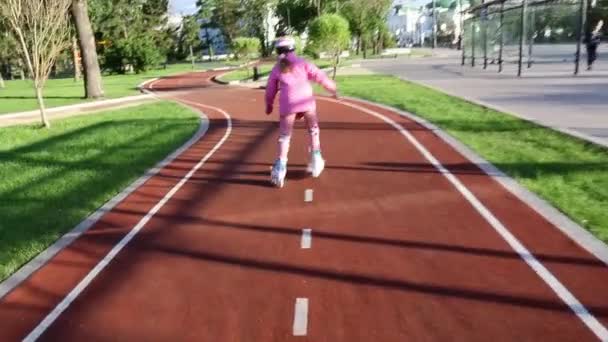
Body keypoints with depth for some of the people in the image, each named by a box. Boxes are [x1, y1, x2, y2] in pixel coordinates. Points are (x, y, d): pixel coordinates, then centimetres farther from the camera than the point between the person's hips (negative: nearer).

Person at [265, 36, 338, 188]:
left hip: (287, 104, 1)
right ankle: (315, 158, 18)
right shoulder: (302, 63, 8)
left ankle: (280, 166, -2)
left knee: (284, 136, 7)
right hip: (306, 101, -1)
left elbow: (270, 90, 17)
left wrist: (269, 106, 31)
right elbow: (319, 76, 1)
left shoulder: (276, 68, 13)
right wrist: (332, 88, 6)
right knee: (313, 129, 19)